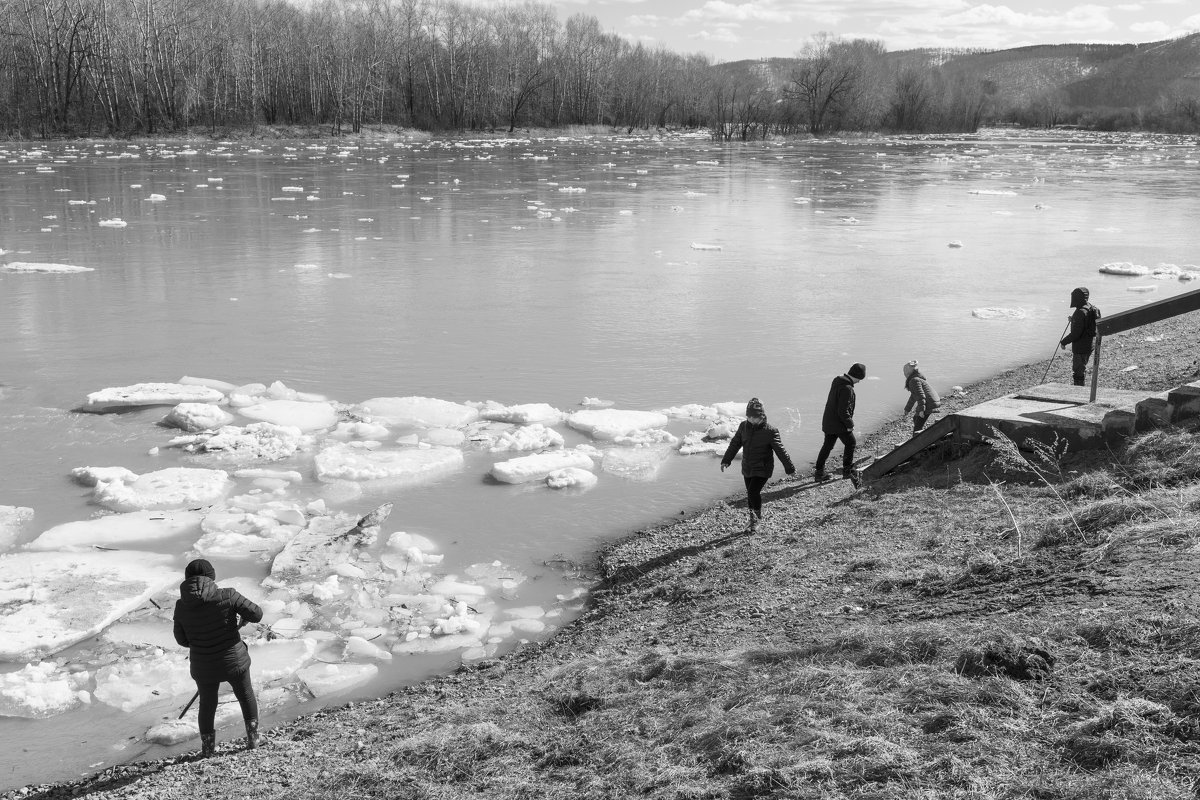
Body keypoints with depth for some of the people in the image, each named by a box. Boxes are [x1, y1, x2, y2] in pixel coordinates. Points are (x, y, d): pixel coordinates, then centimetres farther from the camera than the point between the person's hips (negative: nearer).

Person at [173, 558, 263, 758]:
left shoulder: (182, 606, -10)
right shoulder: (227, 596, -19)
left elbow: (182, 639, 0)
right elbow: (257, 614, -15)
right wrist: (242, 618, 6)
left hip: (204, 668, 2)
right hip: (234, 660, -2)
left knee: (207, 704, 26)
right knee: (246, 696, 26)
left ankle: (207, 749, 38)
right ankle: (253, 739, 36)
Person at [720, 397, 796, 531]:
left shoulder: (770, 431, -14)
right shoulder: (744, 427, 0)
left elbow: (780, 451, -9)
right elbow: (735, 444, 10)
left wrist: (790, 468, -3)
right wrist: (726, 460, 9)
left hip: (762, 470, -5)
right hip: (747, 469, 5)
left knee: (753, 492, -15)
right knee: (750, 495, 11)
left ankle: (758, 517, 9)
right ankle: (753, 520, 28)